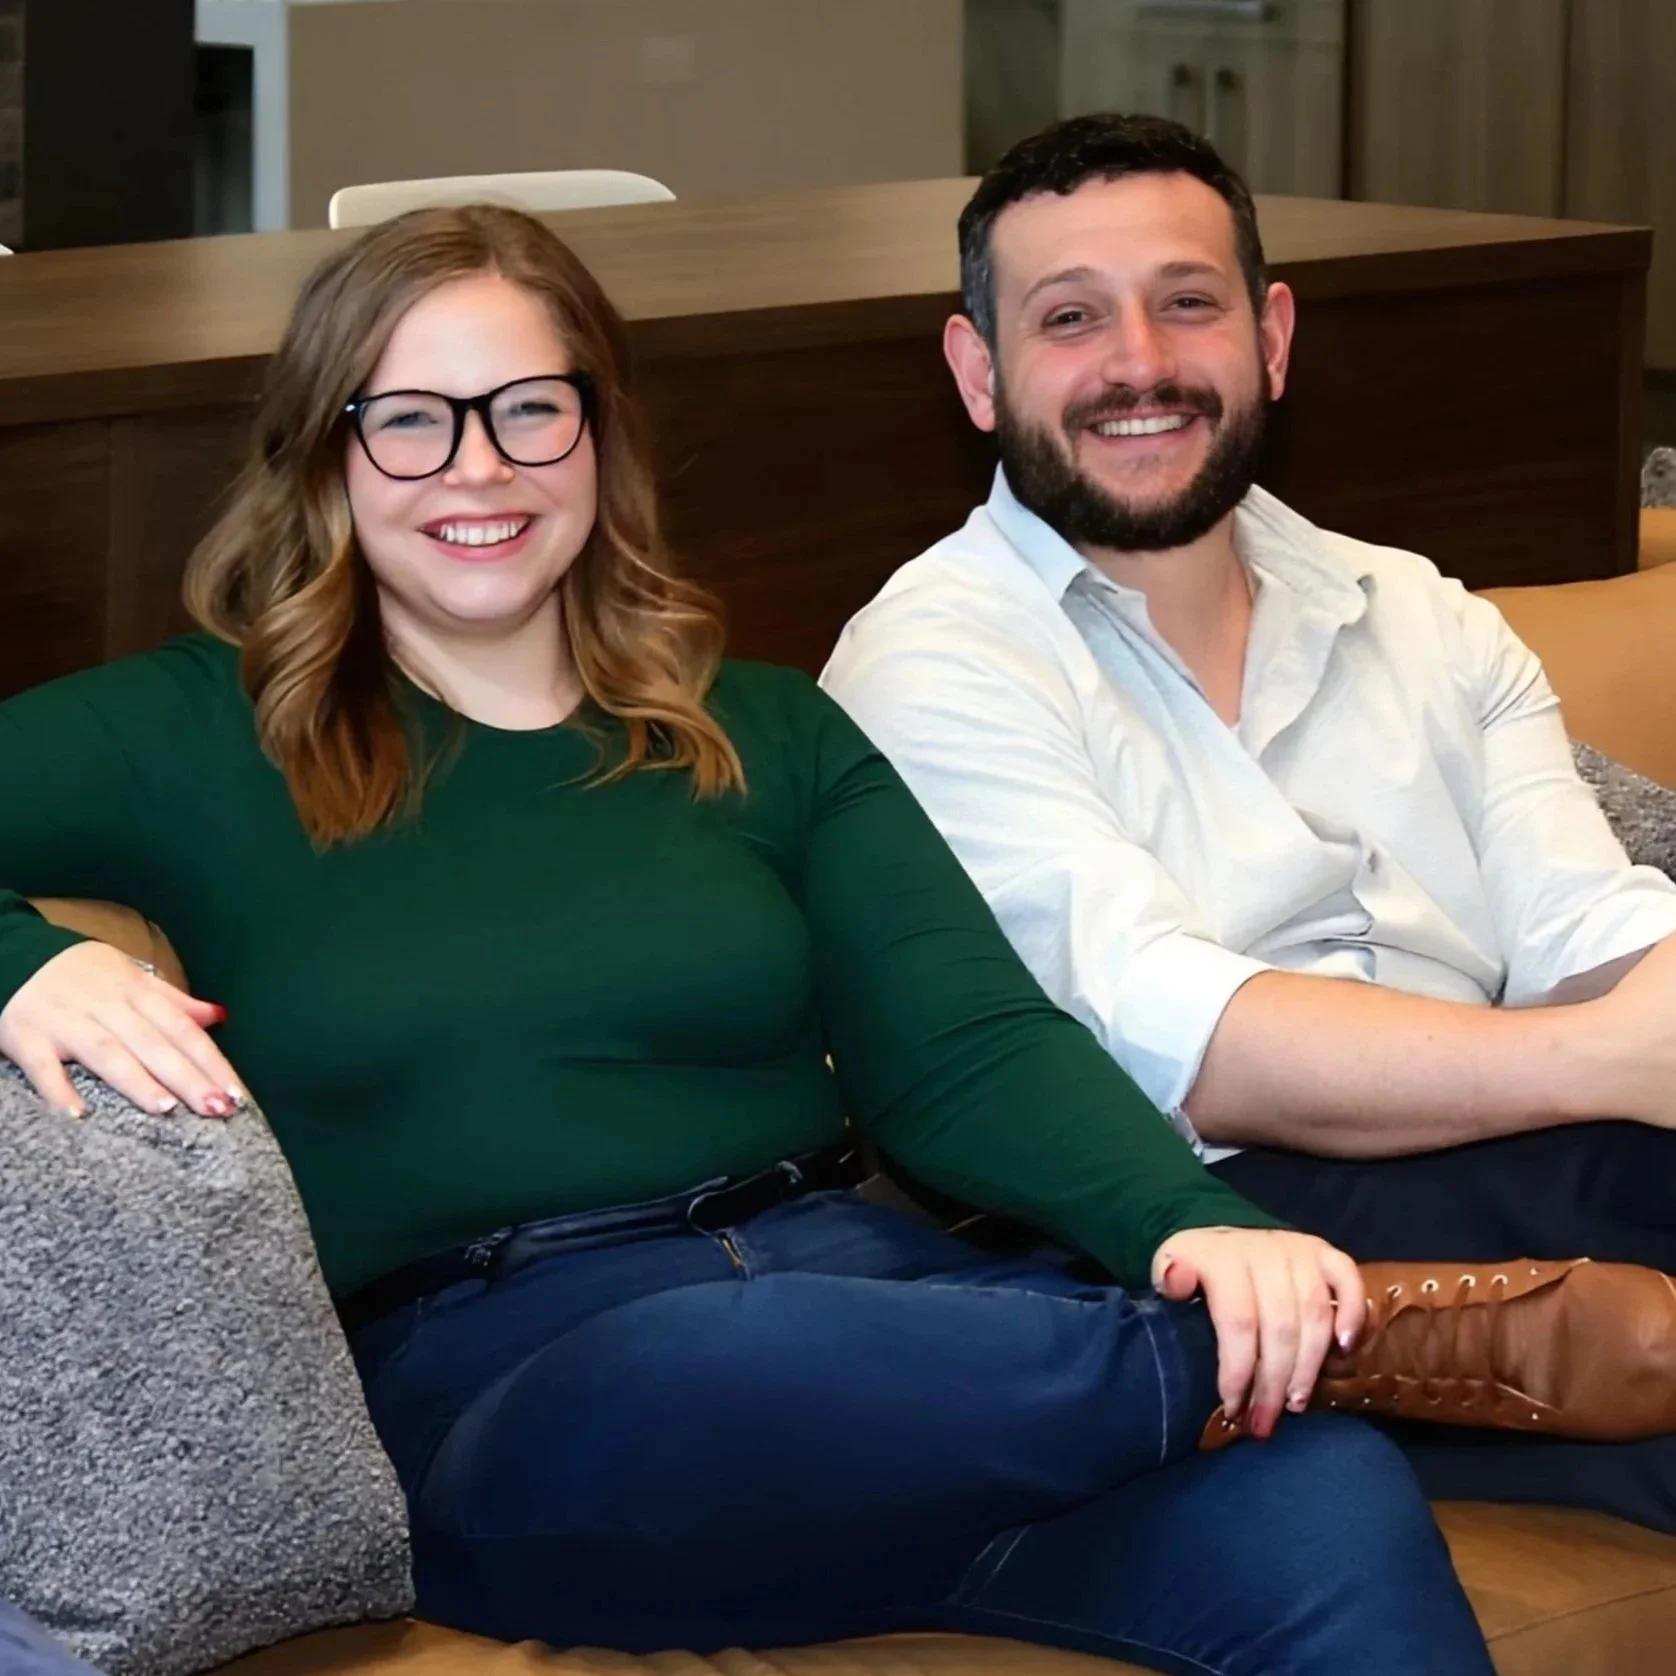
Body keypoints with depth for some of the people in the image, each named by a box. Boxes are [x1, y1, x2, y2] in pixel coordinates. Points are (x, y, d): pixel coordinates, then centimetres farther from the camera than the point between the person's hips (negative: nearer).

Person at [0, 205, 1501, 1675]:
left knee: (1324, 1512, -32)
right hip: (494, 1386, -1)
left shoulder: (769, 737, 19)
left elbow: (966, 1050, 5)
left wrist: (1195, 1223, -14)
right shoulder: (199, 743, 11)